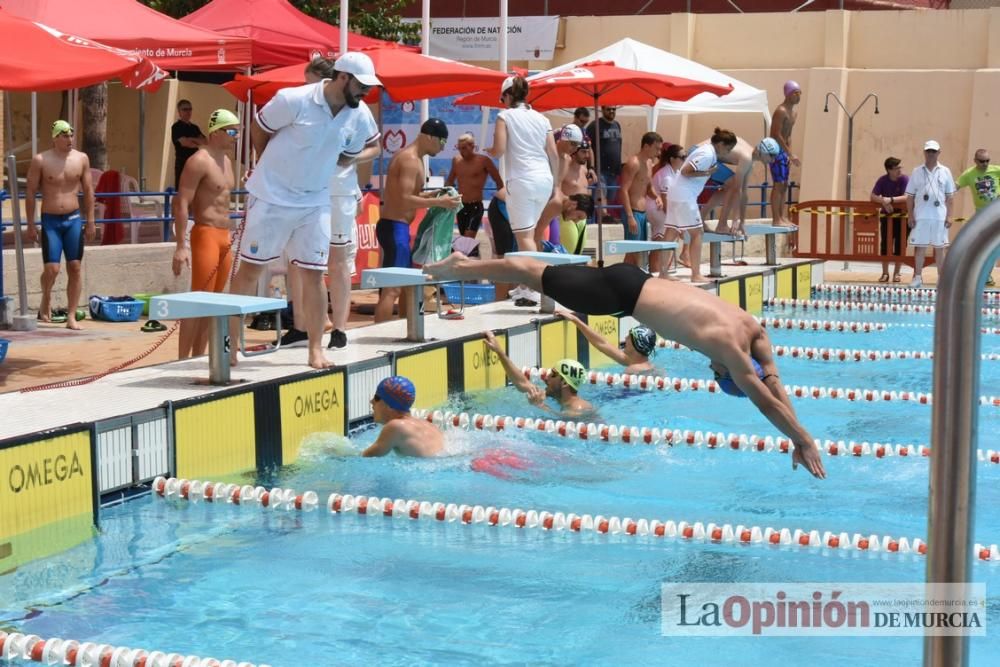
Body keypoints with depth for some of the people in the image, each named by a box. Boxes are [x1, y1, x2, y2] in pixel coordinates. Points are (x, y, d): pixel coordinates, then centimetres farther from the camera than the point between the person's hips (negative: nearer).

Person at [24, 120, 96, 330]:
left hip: (73, 220, 3)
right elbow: (30, 193, -3)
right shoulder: (40, 161, -6)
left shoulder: (81, 159, 3)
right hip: (50, 220, -3)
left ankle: (71, 316, 6)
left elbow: (88, 191, 8)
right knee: (52, 268, -11)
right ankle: (46, 301, 20)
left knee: (75, 268, 0)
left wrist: (90, 222, 4)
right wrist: (31, 225, -6)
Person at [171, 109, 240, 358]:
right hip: (206, 235, -9)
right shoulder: (199, 161, -12)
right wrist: (181, 246, -24)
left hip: (224, 237, 9)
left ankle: (198, 357, 14)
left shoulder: (226, 160, 15)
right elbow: (181, 203, -18)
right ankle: (182, 360, -10)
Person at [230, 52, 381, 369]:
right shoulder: (293, 100, -19)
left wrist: (316, 169, 5)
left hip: (315, 203, 4)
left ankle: (316, 350, 10)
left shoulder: (360, 117, -4)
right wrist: (275, 167, 3)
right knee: (250, 268, 2)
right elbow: (258, 128, -4)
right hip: (271, 197, -4)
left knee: (313, 273, 2)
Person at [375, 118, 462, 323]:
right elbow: (405, 200, -24)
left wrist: (430, 195, 12)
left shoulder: (408, 157, 17)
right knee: (392, 288, -12)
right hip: (395, 227, -11)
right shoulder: (410, 160, -15)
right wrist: (439, 202, -20)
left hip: (395, 226, 11)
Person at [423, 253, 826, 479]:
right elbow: (765, 401, -28)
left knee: (541, 276, 21)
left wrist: (798, 438, -3)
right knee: (537, 278, 9)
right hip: (623, 293, -7)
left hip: (633, 281, 7)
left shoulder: (754, 329, -7)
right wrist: (804, 441, -24)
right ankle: (459, 268, 27)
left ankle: (464, 265, 37)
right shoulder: (728, 345, -28)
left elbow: (774, 383, 0)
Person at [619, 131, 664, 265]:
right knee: (632, 250, -10)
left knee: (638, 250, 10)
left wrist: (657, 197, 2)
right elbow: (624, 191, -19)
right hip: (633, 212, -9)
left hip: (642, 212, 9)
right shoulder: (633, 163, -14)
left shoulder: (648, 163, 14)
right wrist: (630, 216, -25)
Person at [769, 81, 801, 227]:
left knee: (785, 184, 9)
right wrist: (791, 154, -21)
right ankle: (776, 219, -8)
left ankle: (783, 217, 13)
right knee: (779, 184, -9)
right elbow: (777, 135, -22)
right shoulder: (781, 111, -18)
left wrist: (789, 153, 13)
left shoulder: (794, 111, 12)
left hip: (784, 151, 9)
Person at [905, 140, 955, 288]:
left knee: (939, 248, 6)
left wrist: (949, 216, 0)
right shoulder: (917, 172, 7)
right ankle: (917, 277, 7)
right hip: (920, 216, 0)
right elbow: (910, 196, 8)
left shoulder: (945, 172, 7)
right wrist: (910, 215, 0)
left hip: (939, 216, 0)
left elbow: (949, 196, 7)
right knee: (919, 246, 1)